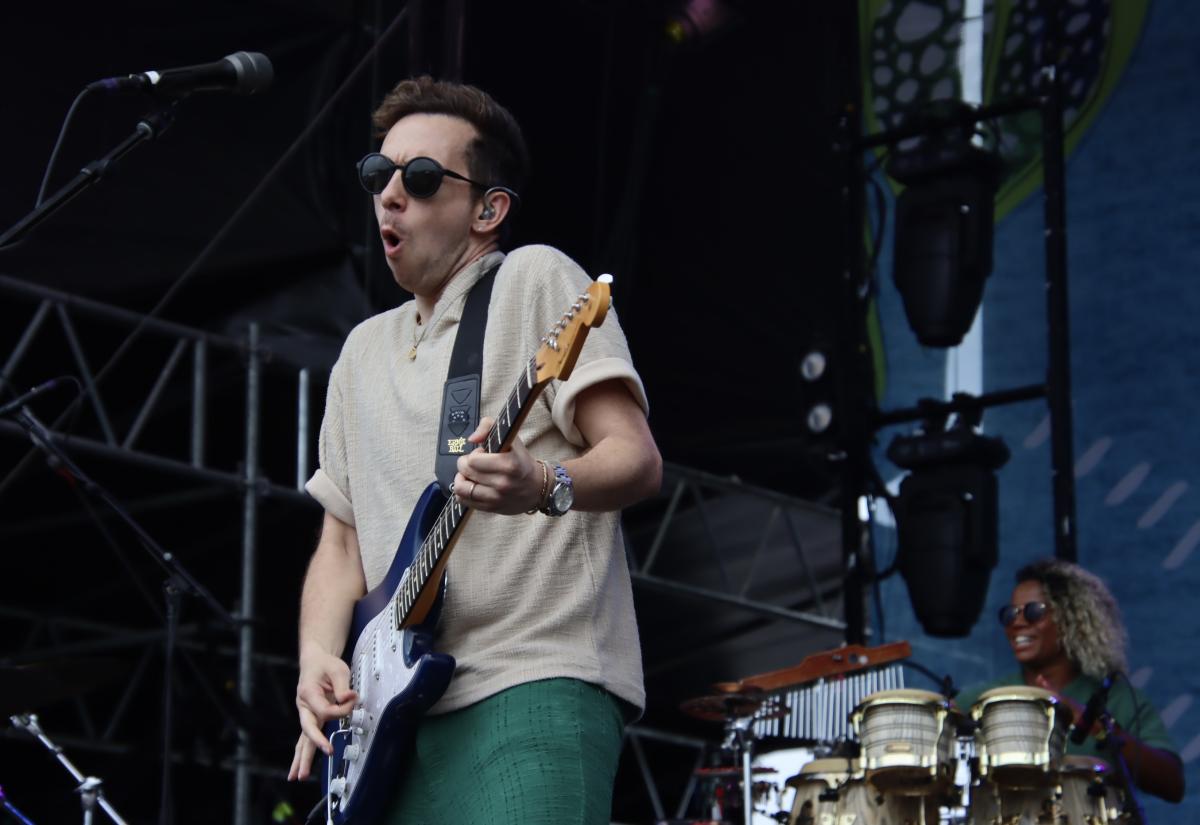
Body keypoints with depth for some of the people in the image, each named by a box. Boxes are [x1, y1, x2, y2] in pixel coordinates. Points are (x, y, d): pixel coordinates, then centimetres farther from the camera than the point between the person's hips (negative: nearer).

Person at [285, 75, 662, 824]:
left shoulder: (535, 279, 4)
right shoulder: (365, 352, 23)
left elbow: (638, 461, -6)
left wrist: (543, 486, -27)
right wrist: (319, 656, 4)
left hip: (537, 685, -6)